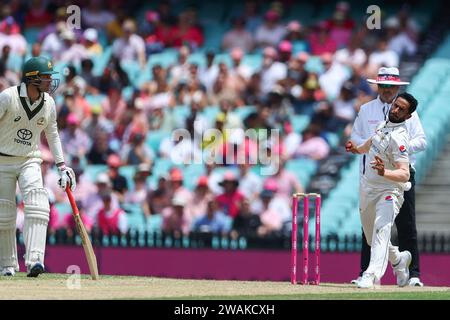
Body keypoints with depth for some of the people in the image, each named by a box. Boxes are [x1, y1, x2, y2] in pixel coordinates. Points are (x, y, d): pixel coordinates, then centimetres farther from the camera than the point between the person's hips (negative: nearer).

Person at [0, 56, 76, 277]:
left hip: (30, 161, 3)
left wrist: (62, 166, 10)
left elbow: (52, 135, 13)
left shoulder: (49, 103, -1)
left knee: (37, 204, -20)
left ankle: (34, 260, -30)